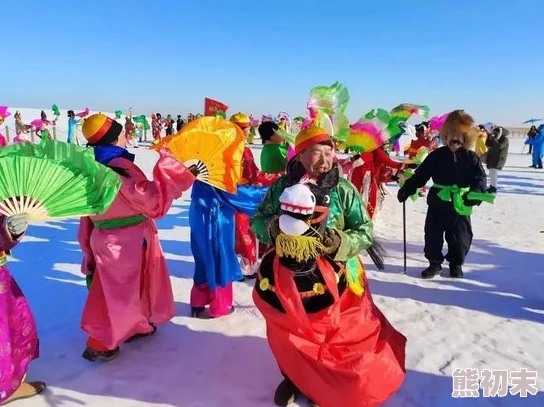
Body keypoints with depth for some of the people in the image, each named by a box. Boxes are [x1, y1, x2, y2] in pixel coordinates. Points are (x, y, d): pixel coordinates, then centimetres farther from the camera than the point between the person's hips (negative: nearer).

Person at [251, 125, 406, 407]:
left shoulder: (343, 189, -10)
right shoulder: (283, 186, -5)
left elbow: (364, 232, -6)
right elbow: (257, 221, 2)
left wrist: (340, 242, -25)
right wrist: (273, 227, -20)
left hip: (331, 275, -1)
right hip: (286, 272, 2)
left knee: (333, 332, 12)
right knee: (287, 331, 17)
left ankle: (328, 382, 41)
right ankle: (293, 376, 45)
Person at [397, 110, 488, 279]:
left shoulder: (471, 157, -2)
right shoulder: (436, 155, 0)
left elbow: (480, 178, -8)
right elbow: (420, 175, 1)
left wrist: (475, 194, -27)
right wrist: (406, 190, -6)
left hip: (460, 205, -1)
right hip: (437, 203, 1)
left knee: (460, 237, 9)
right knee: (433, 235, 8)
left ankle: (456, 264, 31)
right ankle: (434, 263, 26)